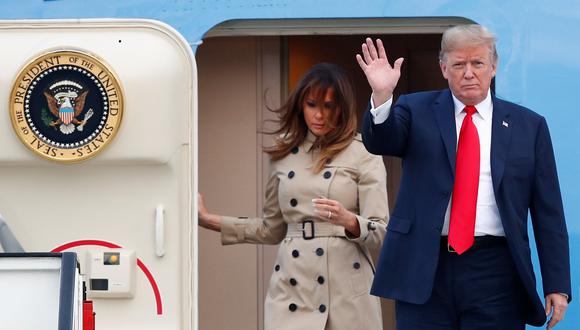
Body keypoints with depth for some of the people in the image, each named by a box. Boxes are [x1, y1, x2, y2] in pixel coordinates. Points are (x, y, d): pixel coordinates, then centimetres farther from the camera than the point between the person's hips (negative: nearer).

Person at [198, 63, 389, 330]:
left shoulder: (363, 154, 0)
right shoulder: (285, 153, 13)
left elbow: (380, 233, -6)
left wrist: (349, 221, -26)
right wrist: (210, 221, 16)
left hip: (346, 291, -3)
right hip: (293, 288, 3)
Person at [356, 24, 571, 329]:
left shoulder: (529, 126, 7)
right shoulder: (417, 111, 8)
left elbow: (548, 213, 6)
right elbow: (380, 141, -11)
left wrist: (557, 285, 1)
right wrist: (381, 95, -30)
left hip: (494, 273, 0)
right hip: (425, 269, 0)